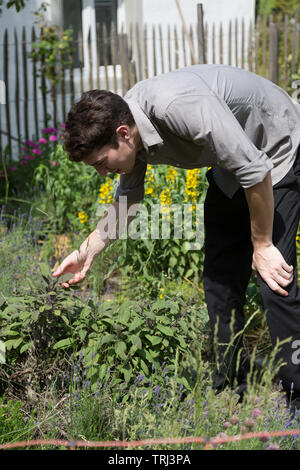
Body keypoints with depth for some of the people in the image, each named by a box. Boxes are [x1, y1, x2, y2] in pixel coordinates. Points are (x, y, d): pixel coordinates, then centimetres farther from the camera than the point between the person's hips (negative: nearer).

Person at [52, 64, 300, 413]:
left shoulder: (178, 106, -39)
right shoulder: (129, 131, -11)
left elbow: (256, 170, -32)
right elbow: (126, 199, 10)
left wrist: (262, 245, -21)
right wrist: (86, 252, 4)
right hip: (230, 167, 8)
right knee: (219, 279, 4)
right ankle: (229, 388, 14)